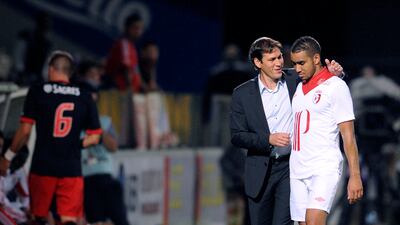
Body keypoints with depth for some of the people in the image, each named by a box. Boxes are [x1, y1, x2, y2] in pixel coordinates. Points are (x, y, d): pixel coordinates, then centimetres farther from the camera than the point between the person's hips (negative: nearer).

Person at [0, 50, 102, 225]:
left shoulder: (37, 92, -1)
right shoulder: (84, 98, 5)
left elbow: (25, 130, -5)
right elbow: (94, 137, 6)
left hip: (42, 166, -1)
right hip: (72, 170, 1)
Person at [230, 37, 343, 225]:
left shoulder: (296, 81, 0)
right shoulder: (242, 94, 0)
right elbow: (237, 136, -2)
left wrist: (334, 72, -10)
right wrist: (268, 139, -17)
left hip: (290, 167, -1)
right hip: (260, 172, 1)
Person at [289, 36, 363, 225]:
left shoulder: (336, 86, -4)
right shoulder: (298, 87, 16)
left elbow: (348, 135, -7)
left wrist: (355, 176, -11)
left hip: (324, 169, -7)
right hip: (297, 171, 7)